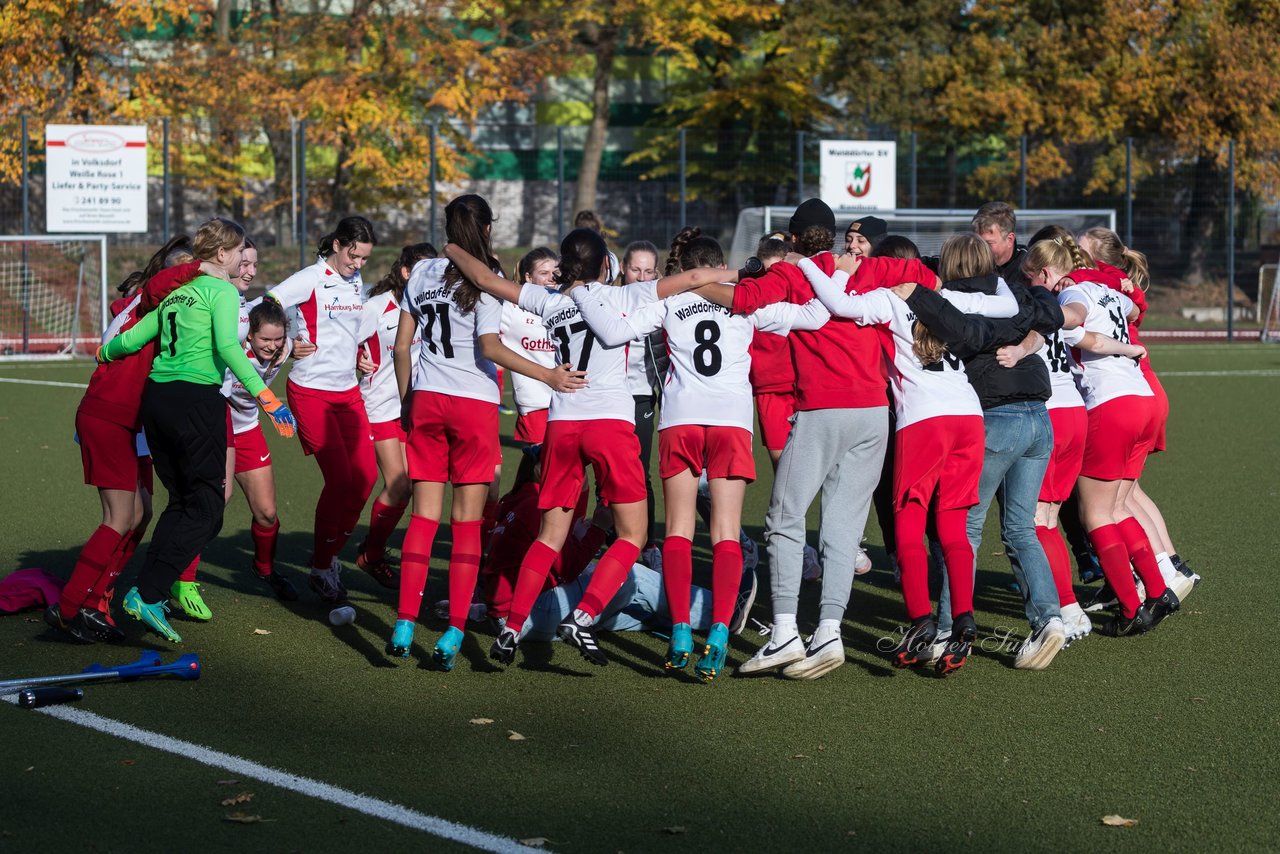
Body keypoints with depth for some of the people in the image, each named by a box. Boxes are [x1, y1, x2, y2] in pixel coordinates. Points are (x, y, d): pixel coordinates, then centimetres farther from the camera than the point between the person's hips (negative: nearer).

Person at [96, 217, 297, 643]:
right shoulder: (221, 290, -4)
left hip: (156, 397, 8)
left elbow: (131, 340, 16)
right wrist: (265, 395, -25)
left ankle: (149, 590, 10)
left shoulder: (176, 291, 17)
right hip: (196, 400, -8)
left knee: (181, 501, 17)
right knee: (205, 508, -3)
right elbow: (227, 346, -19)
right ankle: (147, 594, -13)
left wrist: (104, 353, 37)